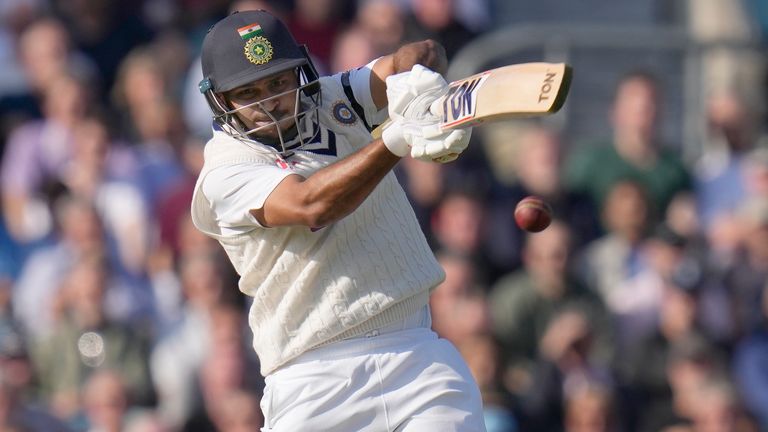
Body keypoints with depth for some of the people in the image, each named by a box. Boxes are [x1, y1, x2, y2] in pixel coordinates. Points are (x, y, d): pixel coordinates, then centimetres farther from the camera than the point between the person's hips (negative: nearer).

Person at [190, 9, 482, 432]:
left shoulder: (334, 101, 13)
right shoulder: (226, 172, -5)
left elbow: (425, 53, 2)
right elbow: (310, 205, -22)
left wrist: (415, 77, -23)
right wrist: (398, 139, -35)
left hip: (416, 353, 4)